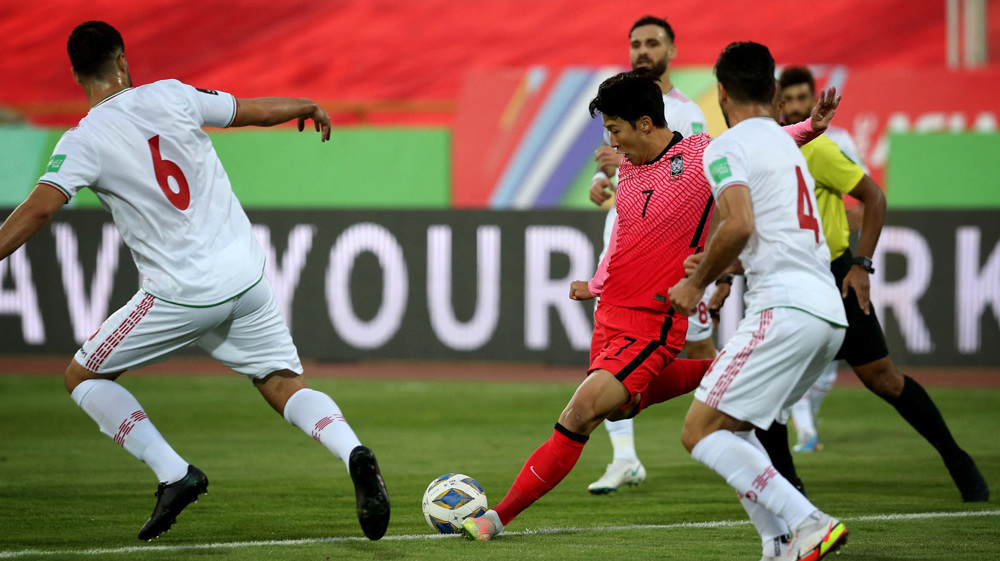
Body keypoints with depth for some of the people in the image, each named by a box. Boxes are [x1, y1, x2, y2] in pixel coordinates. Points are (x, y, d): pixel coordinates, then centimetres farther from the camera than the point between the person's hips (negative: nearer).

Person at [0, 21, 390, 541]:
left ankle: (174, 474, -2)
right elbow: (259, 110, 15)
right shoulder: (172, 95, 3)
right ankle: (353, 454, -17)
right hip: (247, 279, 4)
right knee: (284, 385, 13)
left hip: (182, 294, -4)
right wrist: (307, 105, 34)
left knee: (82, 376, 12)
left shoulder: (83, 141, -8)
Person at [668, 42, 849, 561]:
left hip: (785, 308, -9)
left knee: (701, 432, -9)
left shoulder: (727, 147, -1)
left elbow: (740, 225, -17)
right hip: (829, 311, 9)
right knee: (731, 428, 19)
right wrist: (721, 269, 43)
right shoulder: (787, 145, 27)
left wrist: (697, 282, -3)